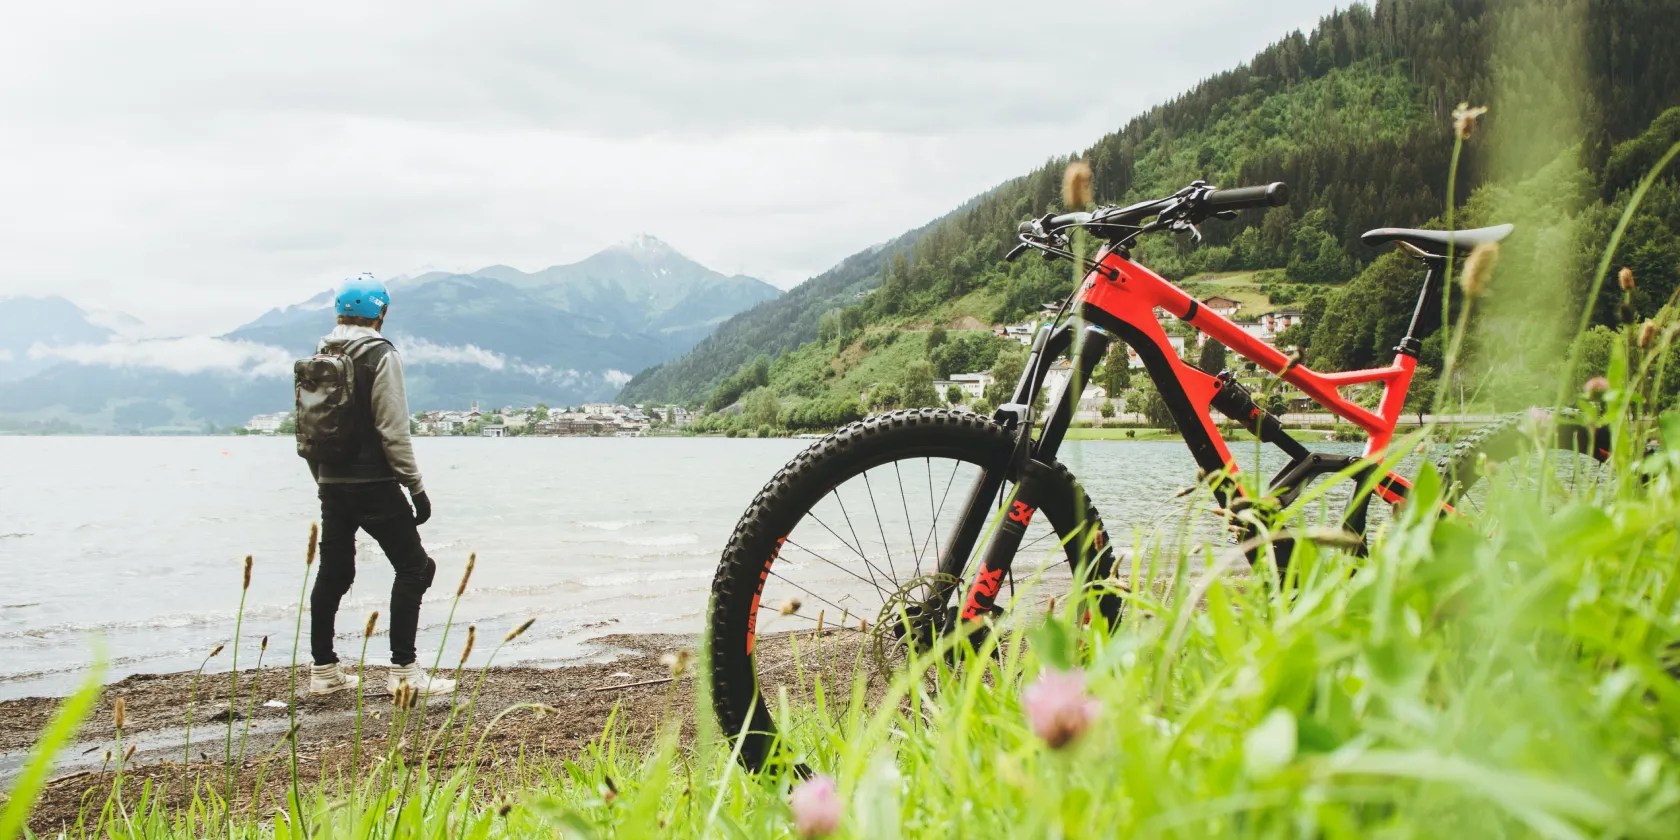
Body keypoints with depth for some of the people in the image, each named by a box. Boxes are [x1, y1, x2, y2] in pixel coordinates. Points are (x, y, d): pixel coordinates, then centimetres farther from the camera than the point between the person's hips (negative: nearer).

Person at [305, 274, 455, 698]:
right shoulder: (380, 356, -10)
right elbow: (393, 431, -15)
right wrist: (416, 487, -10)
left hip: (333, 484, 7)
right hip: (375, 485, -7)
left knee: (333, 573, 14)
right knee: (413, 567, 1)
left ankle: (323, 670, 19)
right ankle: (403, 671, -4)